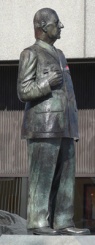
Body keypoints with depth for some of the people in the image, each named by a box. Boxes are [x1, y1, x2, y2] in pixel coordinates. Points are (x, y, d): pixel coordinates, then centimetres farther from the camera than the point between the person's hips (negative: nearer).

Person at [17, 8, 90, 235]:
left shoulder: (59, 55, 24)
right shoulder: (30, 54, 0)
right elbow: (24, 92, -6)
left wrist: (73, 127, 17)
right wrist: (46, 83, -24)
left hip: (63, 127, 8)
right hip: (43, 126, -8)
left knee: (65, 176, 3)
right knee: (42, 175, -9)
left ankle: (63, 222, 4)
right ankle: (38, 223, -6)